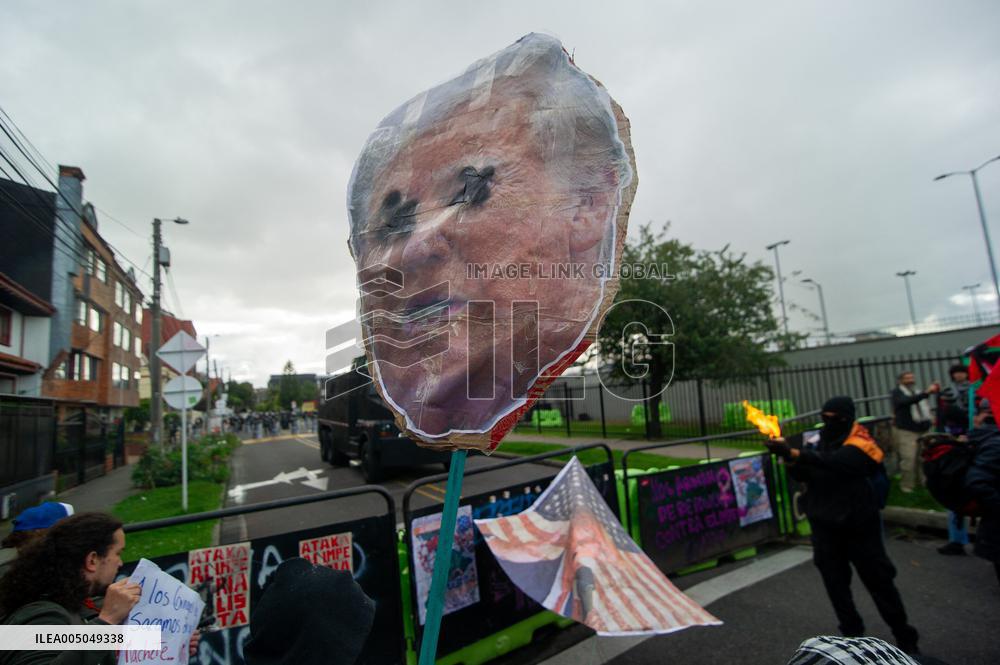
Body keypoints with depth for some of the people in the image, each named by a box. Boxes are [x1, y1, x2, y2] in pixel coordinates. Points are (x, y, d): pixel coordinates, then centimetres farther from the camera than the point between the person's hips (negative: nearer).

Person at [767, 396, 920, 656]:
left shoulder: (859, 444, -16)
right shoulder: (823, 440, 4)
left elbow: (831, 462, -35)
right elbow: (804, 475, 0)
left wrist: (793, 452, -43)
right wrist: (789, 458, -20)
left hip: (858, 526, -5)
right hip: (825, 525, 5)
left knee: (878, 580, 9)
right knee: (835, 583, 13)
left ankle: (905, 638, 28)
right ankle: (852, 633, 29)